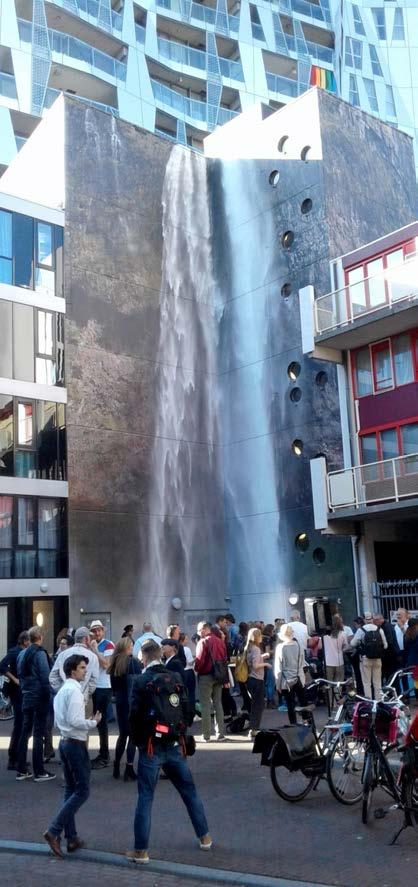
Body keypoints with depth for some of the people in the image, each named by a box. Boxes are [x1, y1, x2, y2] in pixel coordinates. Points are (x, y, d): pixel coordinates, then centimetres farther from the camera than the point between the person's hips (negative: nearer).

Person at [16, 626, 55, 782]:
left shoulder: (22, 654, 7)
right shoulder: (40, 653, -14)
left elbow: (20, 675, 12)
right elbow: (45, 676, -18)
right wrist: (48, 694, -10)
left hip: (26, 697, 7)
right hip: (39, 697, -7)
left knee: (25, 733, 12)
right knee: (38, 734, -2)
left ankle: (21, 770, 16)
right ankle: (39, 772, 1)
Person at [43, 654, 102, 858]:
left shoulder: (62, 690, 14)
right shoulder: (74, 690, -16)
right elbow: (74, 720, -24)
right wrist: (93, 722, -11)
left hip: (65, 741, 10)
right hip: (76, 744, -10)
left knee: (71, 789, 13)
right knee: (82, 791, -3)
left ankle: (71, 837, 17)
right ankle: (54, 830, -8)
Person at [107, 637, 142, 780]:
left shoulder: (114, 663, 3)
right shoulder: (134, 662, -13)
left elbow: (113, 685, 9)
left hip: (120, 702, 6)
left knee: (123, 733, 18)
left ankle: (116, 766, 21)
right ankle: (129, 768, -1)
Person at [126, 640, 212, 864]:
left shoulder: (141, 681, -9)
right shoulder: (175, 678, 3)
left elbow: (135, 715, -10)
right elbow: (185, 710, 5)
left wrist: (138, 741, 5)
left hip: (151, 747, -4)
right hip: (174, 745, 4)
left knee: (145, 798, 2)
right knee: (189, 791, 16)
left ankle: (141, 850, 4)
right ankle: (204, 837, 25)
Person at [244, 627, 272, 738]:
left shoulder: (248, 648, 11)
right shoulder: (256, 649, -15)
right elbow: (255, 665, -22)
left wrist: (262, 656, 13)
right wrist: (265, 664, -8)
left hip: (251, 679, 9)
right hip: (257, 680, -9)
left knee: (255, 705, 16)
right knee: (259, 706, -2)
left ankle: (252, 730, 18)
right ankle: (253, 731, -3)